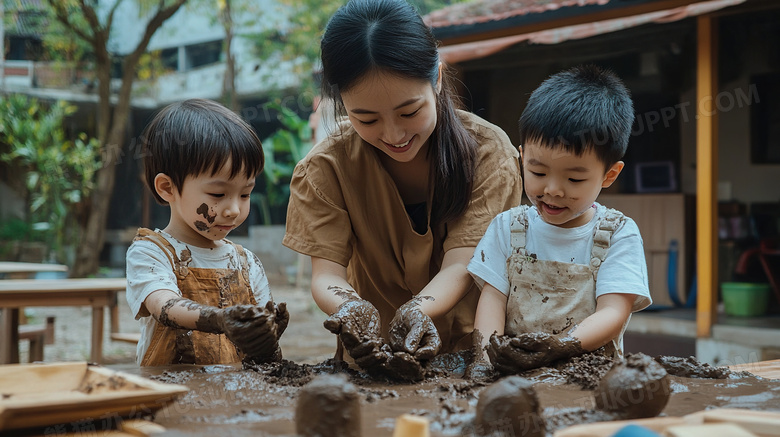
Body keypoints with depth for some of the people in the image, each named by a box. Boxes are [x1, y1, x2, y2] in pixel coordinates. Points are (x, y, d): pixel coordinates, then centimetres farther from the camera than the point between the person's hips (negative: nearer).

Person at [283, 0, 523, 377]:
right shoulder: (326, 166, -9)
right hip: (372, 358, 2)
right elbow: (327, 272, -14)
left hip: (468, 349, -1)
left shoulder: (489, 152, -11)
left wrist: (418, 310, -37)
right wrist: (352, 309, -36)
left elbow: (461, 264, -17)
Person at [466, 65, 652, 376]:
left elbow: (613, 313, -9)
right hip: (511, 375, 1)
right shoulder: (508, 227, 8)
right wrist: (487, 352, -18)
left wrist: (559, 346, -27)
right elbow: (492, 297, 2)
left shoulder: (619, 234, 0)